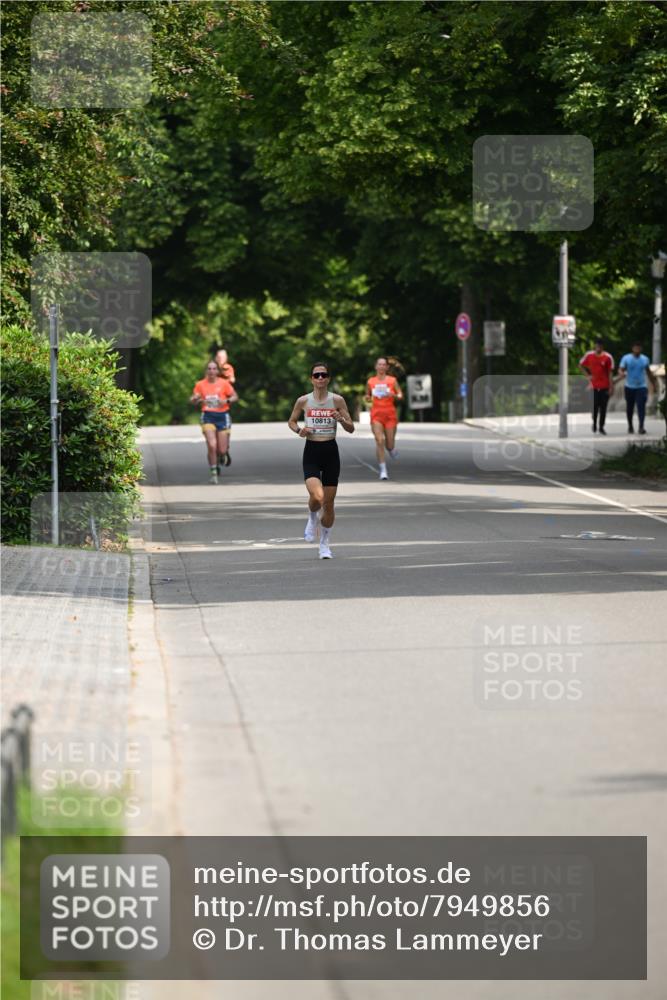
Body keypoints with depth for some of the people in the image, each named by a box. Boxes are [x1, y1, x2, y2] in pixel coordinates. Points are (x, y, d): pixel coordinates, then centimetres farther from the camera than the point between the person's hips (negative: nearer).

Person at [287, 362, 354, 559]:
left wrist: (341, 420, -19)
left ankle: (325, 543, 24)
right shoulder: (303, 401, -1)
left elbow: (351, 429, 1)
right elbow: (291, 421, 14)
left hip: (331, 452, 1)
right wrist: (299, 430, -7)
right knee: (317, 497, -22)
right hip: (311, 452, -1)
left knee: (328, 503, 5)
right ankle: (312, 519, 14)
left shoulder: (337, 400, -2)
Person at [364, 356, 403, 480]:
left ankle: (392, 449, 41)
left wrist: (394, 395, -19)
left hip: (390, 414, 0)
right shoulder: (370, 382, 7)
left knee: (389, 445, 1)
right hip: (376, 414, 0)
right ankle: (383, 470, -10)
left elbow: (400, 396, 3)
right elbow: (368, 398, 19)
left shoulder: (392, 380, 3)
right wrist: (367, 398, -5)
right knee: (379, 441, -14)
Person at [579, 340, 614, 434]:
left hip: (604, 387, -1)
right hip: (594, 386, 1)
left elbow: (610, 372, -3)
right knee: (595, 407, 1)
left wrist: (611, 386, -7)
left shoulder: (608, 357, -4)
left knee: (603, 408, 2)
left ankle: (601, 427, 10)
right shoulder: (589, 355, 0)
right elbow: (581, 365, 15)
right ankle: (594, 424, 20)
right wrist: (588, 374, 4)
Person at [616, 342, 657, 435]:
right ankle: (630, 426, 27)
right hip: (630, 387, 0)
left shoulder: (645, 359, 6)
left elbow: (649, 373, 17)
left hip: (641, 387, 0)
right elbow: (621, 369, -9)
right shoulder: (626, 358, -2)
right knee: (630, 408, 10)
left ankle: (641, 427, -18)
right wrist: (621, 374, -33)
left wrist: (653, 384, 21)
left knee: (641, 407, -14)